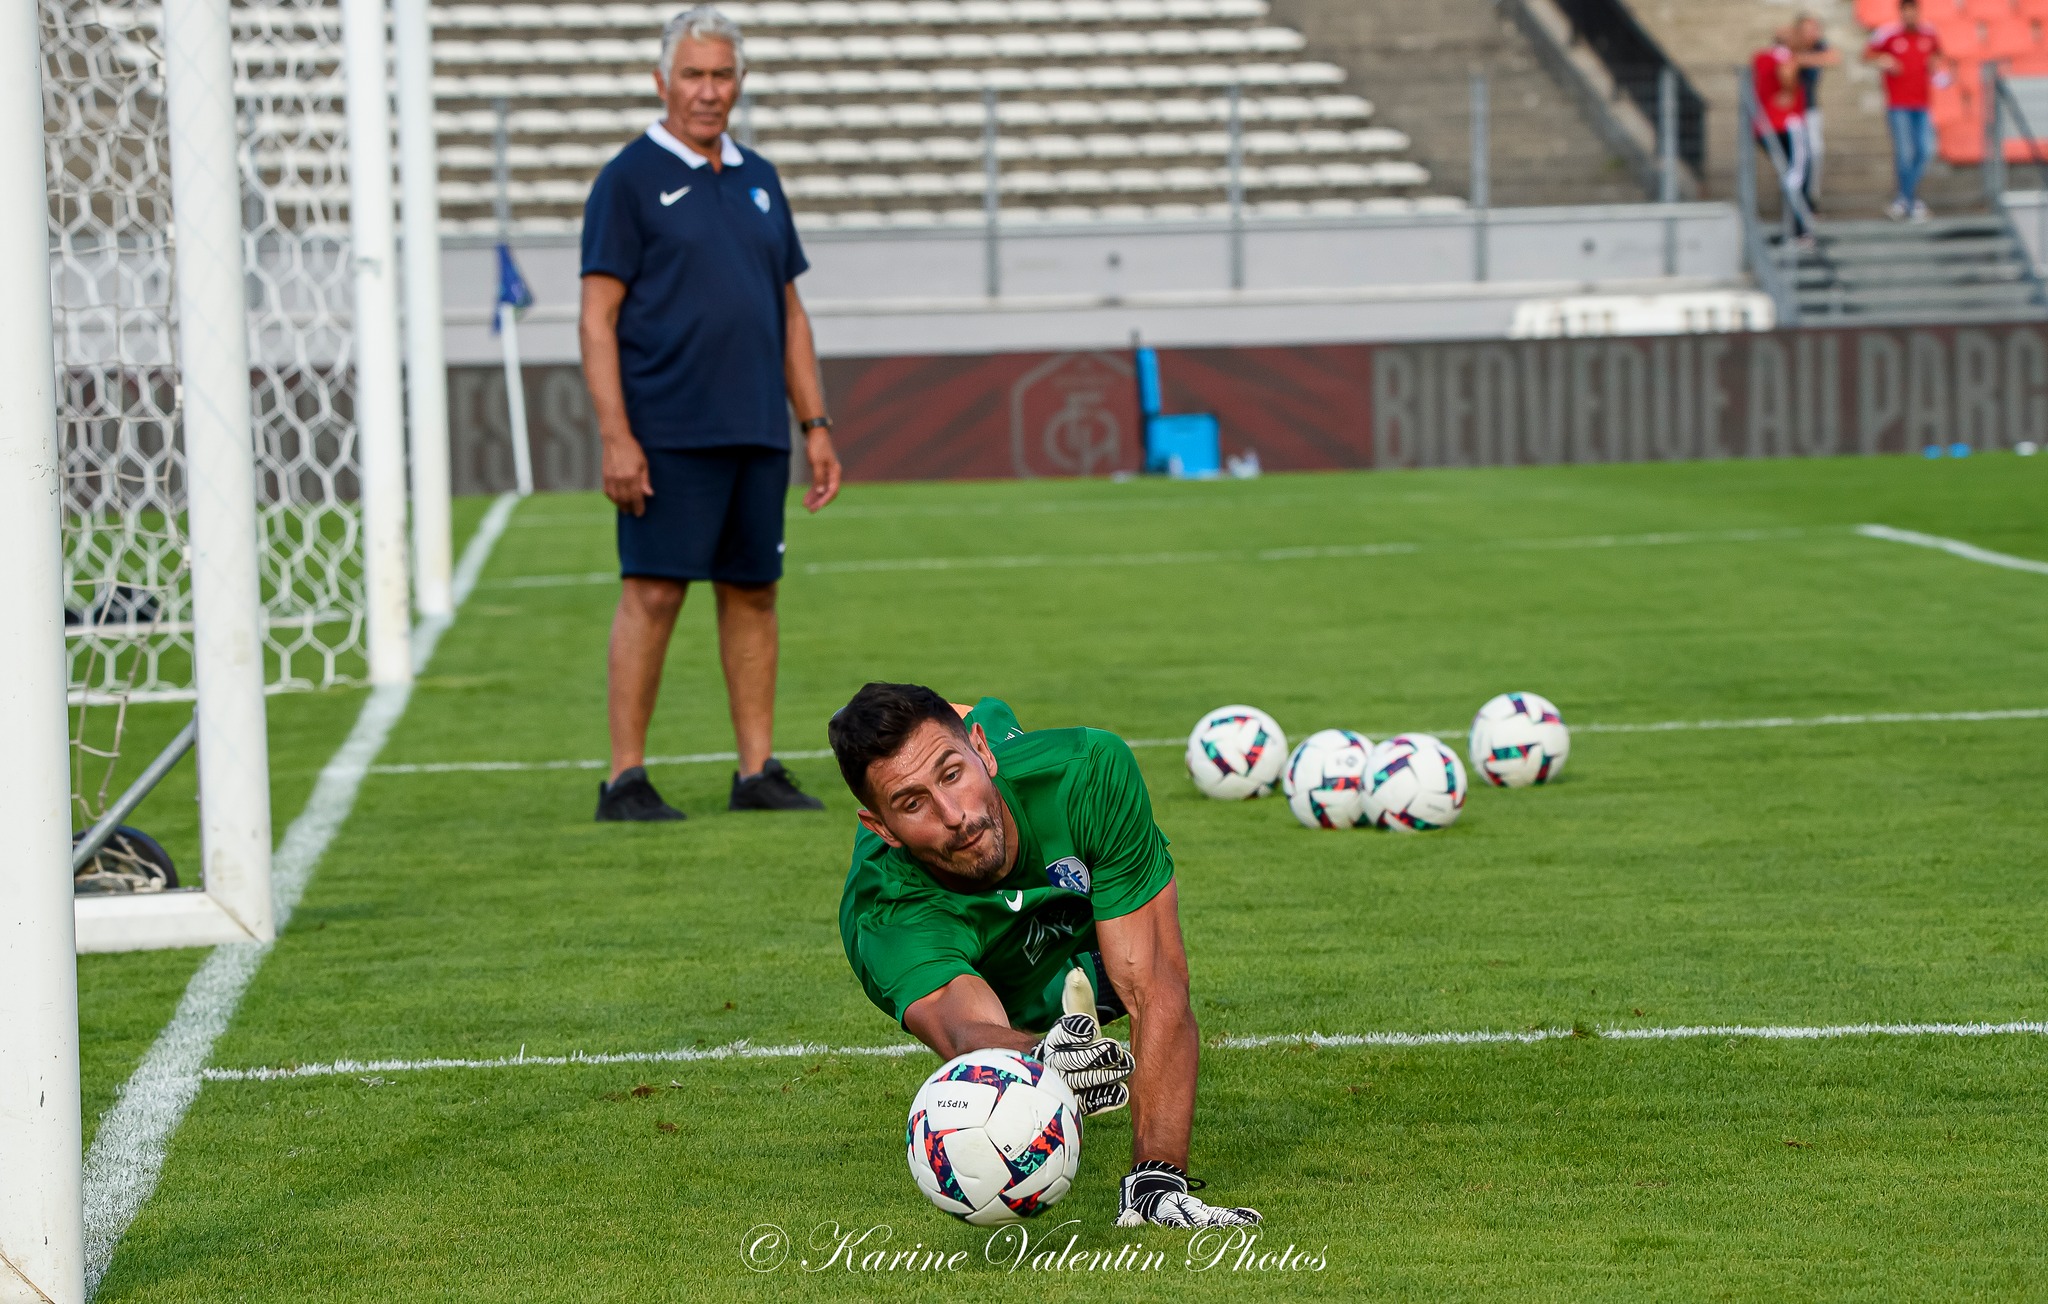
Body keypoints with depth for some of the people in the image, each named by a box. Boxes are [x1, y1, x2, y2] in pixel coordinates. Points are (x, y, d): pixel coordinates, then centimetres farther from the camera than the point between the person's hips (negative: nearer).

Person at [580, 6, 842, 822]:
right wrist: (615, 437, -15)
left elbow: (790, 315, 20)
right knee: (652, 593, -7)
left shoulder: (758, 180, 16)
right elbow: (598, 317, -7)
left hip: (757, 434, 6)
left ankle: (757, 772, 12)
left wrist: (815, 425, 14)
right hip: (668, 438, -6)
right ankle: (625, 779, -3)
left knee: (752, 593, 7)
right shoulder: (630, 180, -2)